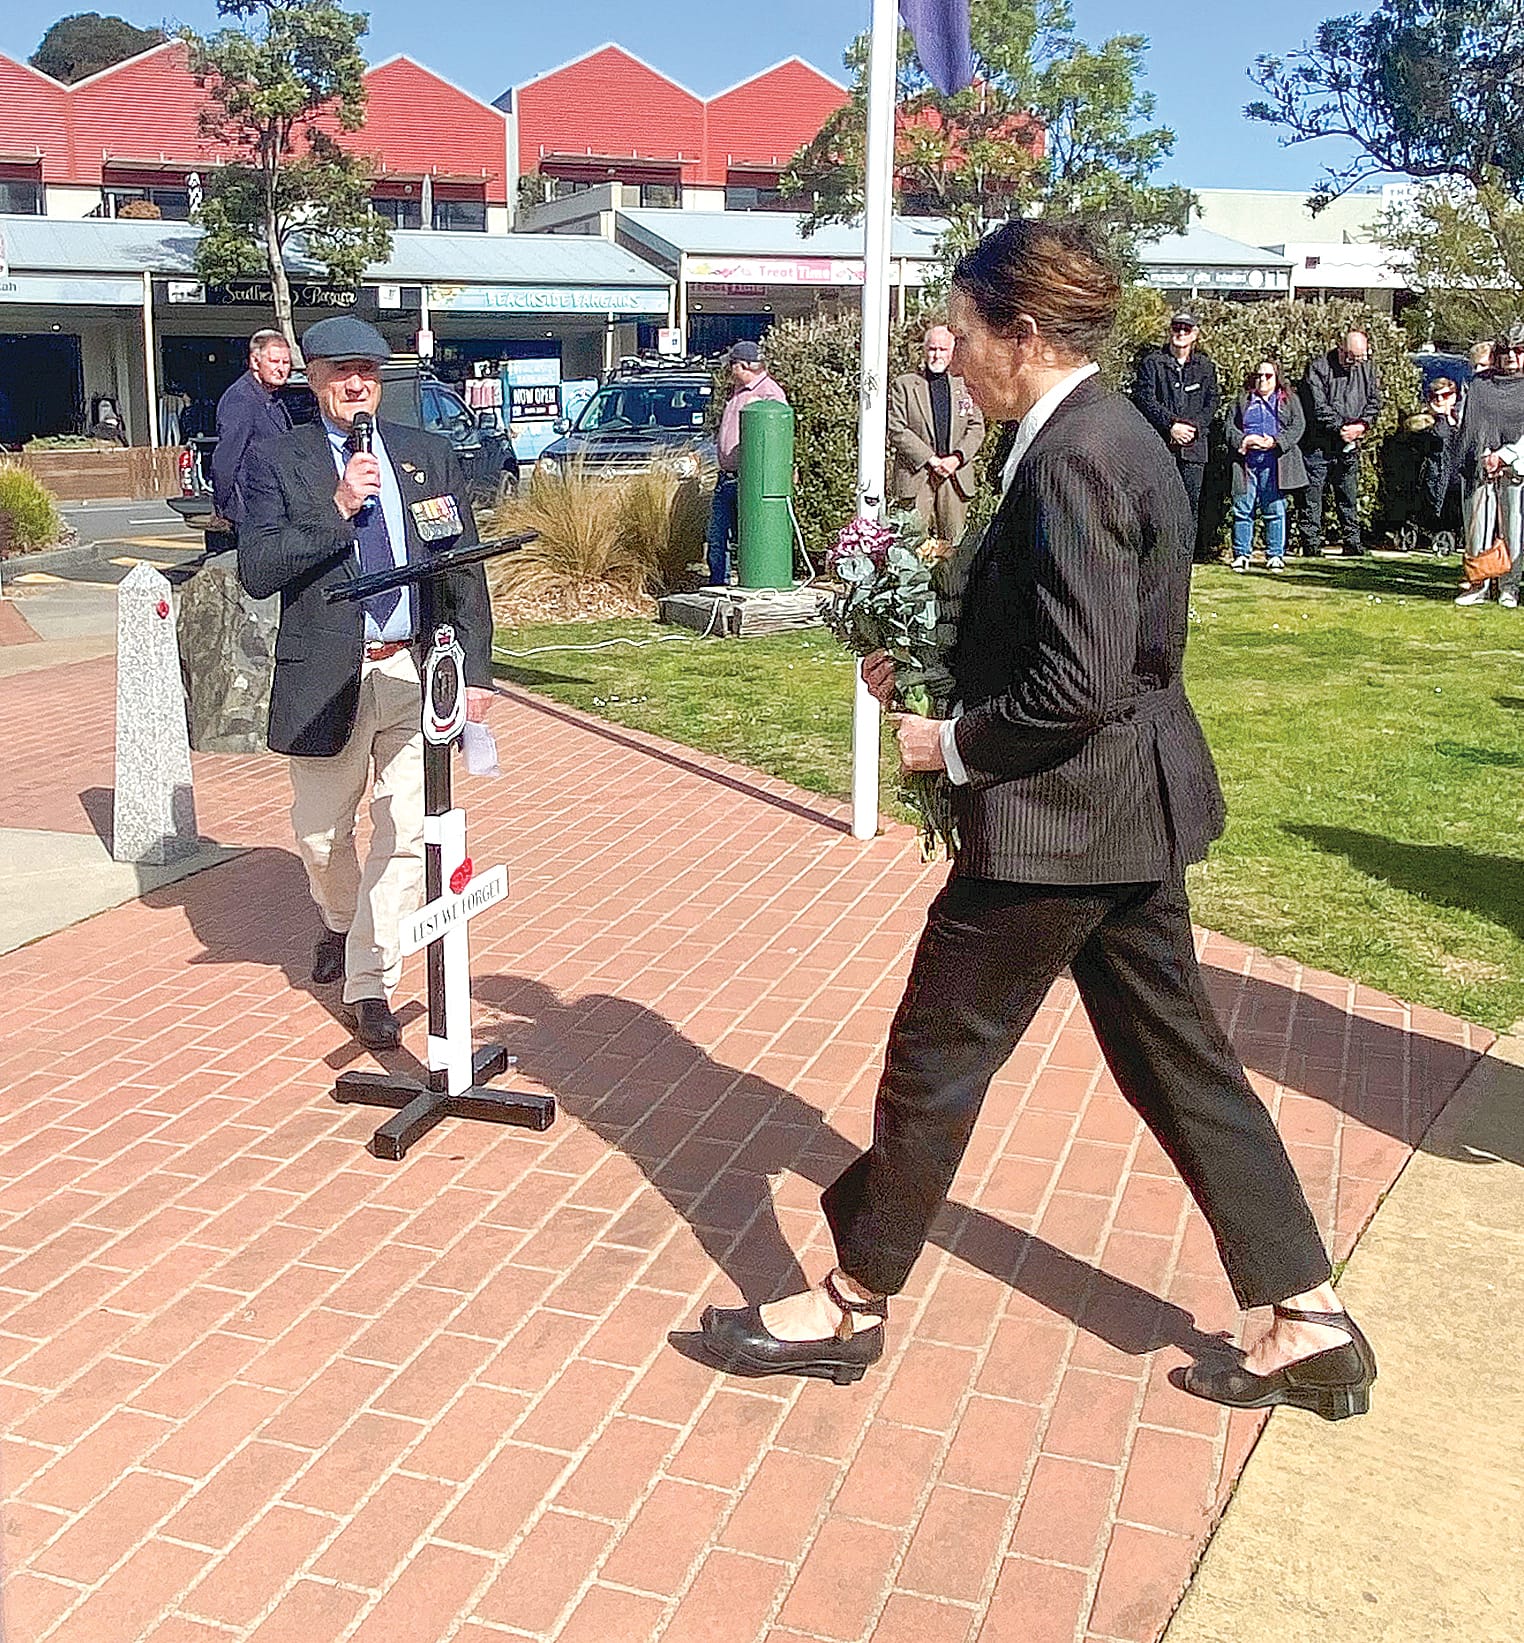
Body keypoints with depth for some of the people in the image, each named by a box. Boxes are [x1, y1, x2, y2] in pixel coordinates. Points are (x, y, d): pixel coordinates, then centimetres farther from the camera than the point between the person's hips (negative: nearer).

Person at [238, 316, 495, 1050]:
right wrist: (338, 509, -20)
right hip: (328, 678, -1)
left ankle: (370, 982, 7)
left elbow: (466, 571, 7)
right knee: (321, 833, 14)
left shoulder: (430, 456, 7)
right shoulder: (277, 463, 0)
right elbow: (256, 571, -12)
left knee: (405, 833, -4)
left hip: (418, 671, 1)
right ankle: (340, 926, 46)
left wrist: (475, 671, 1)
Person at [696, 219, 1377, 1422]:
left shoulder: (1073, 456, -20)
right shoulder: (1107, 434, 11)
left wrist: (953, 743, -12)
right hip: (1125, 809, 10)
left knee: (937, 1055, 5)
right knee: (1176, 1058, 16)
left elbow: (1080, 686, -25)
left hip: (1062, 816, -10)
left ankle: (852, 1307, 23)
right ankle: (1310, 1324, 25)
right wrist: (933, 669, 9)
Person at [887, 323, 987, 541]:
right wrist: (931, 460, -12)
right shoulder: (903, 385, 4)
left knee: (952, 544, 4)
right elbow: (897, 431, -5)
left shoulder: (964, 386, 14)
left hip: (956, 477, 3)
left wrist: (956, 458, -8)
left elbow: (977, 428, 10)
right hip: (915, 475, -3)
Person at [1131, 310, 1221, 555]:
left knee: (1191, 505, 1)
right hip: (1160, 443, -3)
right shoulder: (1152, 362, 5)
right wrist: (1171, 425, -13)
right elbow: (1144, 398, -4)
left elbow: (1213, 401, 10)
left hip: (1194, 445, 3)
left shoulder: (1205, 367, 14)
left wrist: (1194, 426, -7)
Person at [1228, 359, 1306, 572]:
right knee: (1243, 509, -1)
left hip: (1274, 462, -1)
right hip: (1246, 461, 1)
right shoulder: (1242, 401, 18)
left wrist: (1276, 441, -13)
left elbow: (1298, 426, 3)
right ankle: (1241, 554, 6)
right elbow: (1230, 427, 9)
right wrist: (1244, 440, -11)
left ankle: (1275, 555, 6)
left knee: (1275, 509, -1)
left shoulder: (1288, 400, 14)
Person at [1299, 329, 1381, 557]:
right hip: (1318, 444, -4)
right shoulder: (1319, 368, -8)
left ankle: (1352, 542, 16)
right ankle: (1311, 544, 3)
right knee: (1312, 495, -2)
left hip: (1350, 445, 4)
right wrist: (1340, 428, -16)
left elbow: (1374, 402, 11)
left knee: (1349, 495, 11)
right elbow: (1317, 407, -14)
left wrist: (1362, 425, -7)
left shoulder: (1367, 368, 8)